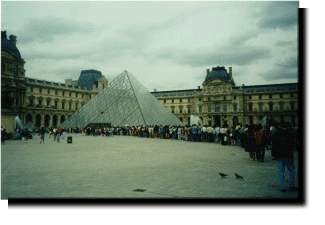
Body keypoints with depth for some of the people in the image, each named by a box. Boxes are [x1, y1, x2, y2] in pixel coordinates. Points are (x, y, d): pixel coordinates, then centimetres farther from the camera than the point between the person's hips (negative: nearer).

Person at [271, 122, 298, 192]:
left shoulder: (276, 133, 7)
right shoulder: (290, 134, -7)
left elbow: (273, 144, 10)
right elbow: (292, 146, -12)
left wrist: (273, 154, 16)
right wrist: (291, 157, -11)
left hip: (278, 155, 4)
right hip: (287, 156, -4)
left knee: (281, 171, 9)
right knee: (292, 170, 13)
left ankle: (282, 187, 10)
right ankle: (291, 186, 19)